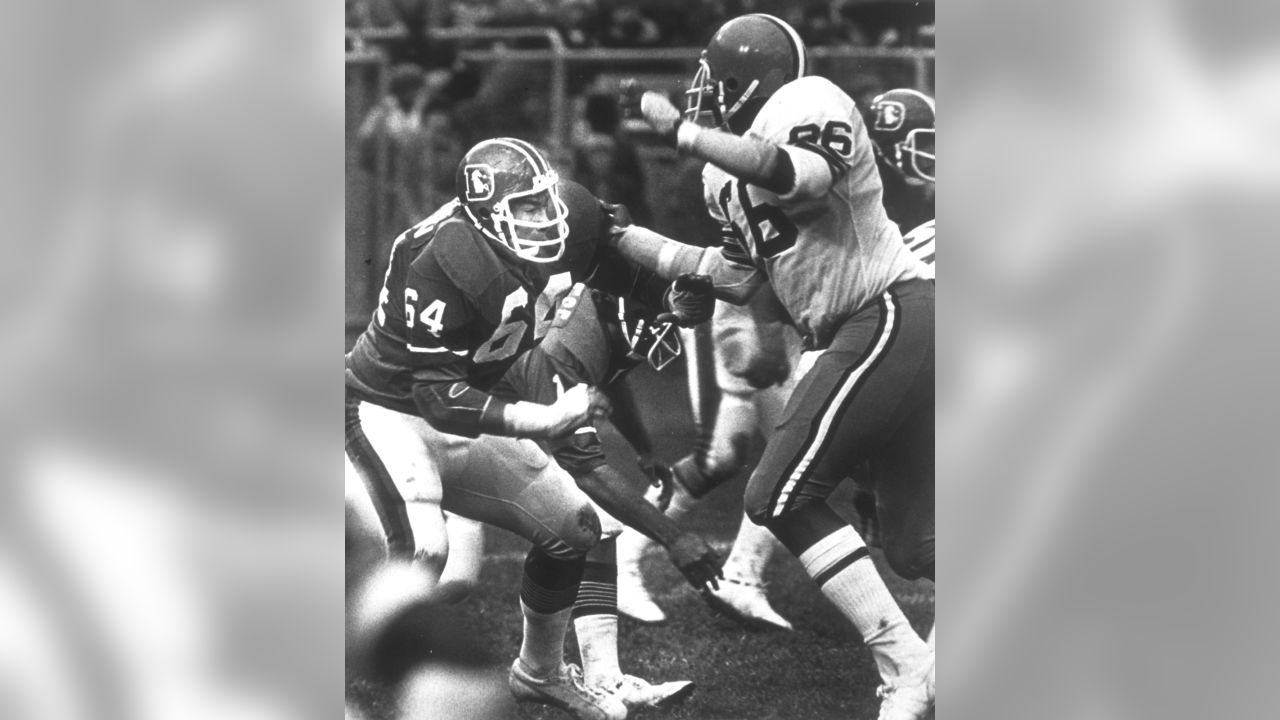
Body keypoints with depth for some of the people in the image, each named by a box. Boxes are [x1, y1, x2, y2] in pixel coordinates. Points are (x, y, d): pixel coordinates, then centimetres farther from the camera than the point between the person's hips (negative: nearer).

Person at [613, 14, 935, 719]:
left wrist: (680, 129, -27)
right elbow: (732, 278, 24)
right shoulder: (732, 177, 20)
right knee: (914, 544, 10)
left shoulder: (805, 105, -8)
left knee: (781, 496, -13)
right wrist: (626, 237, 22)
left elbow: (801, 175, -30)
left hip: (890, 313, -10)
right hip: (875, 335, 10)